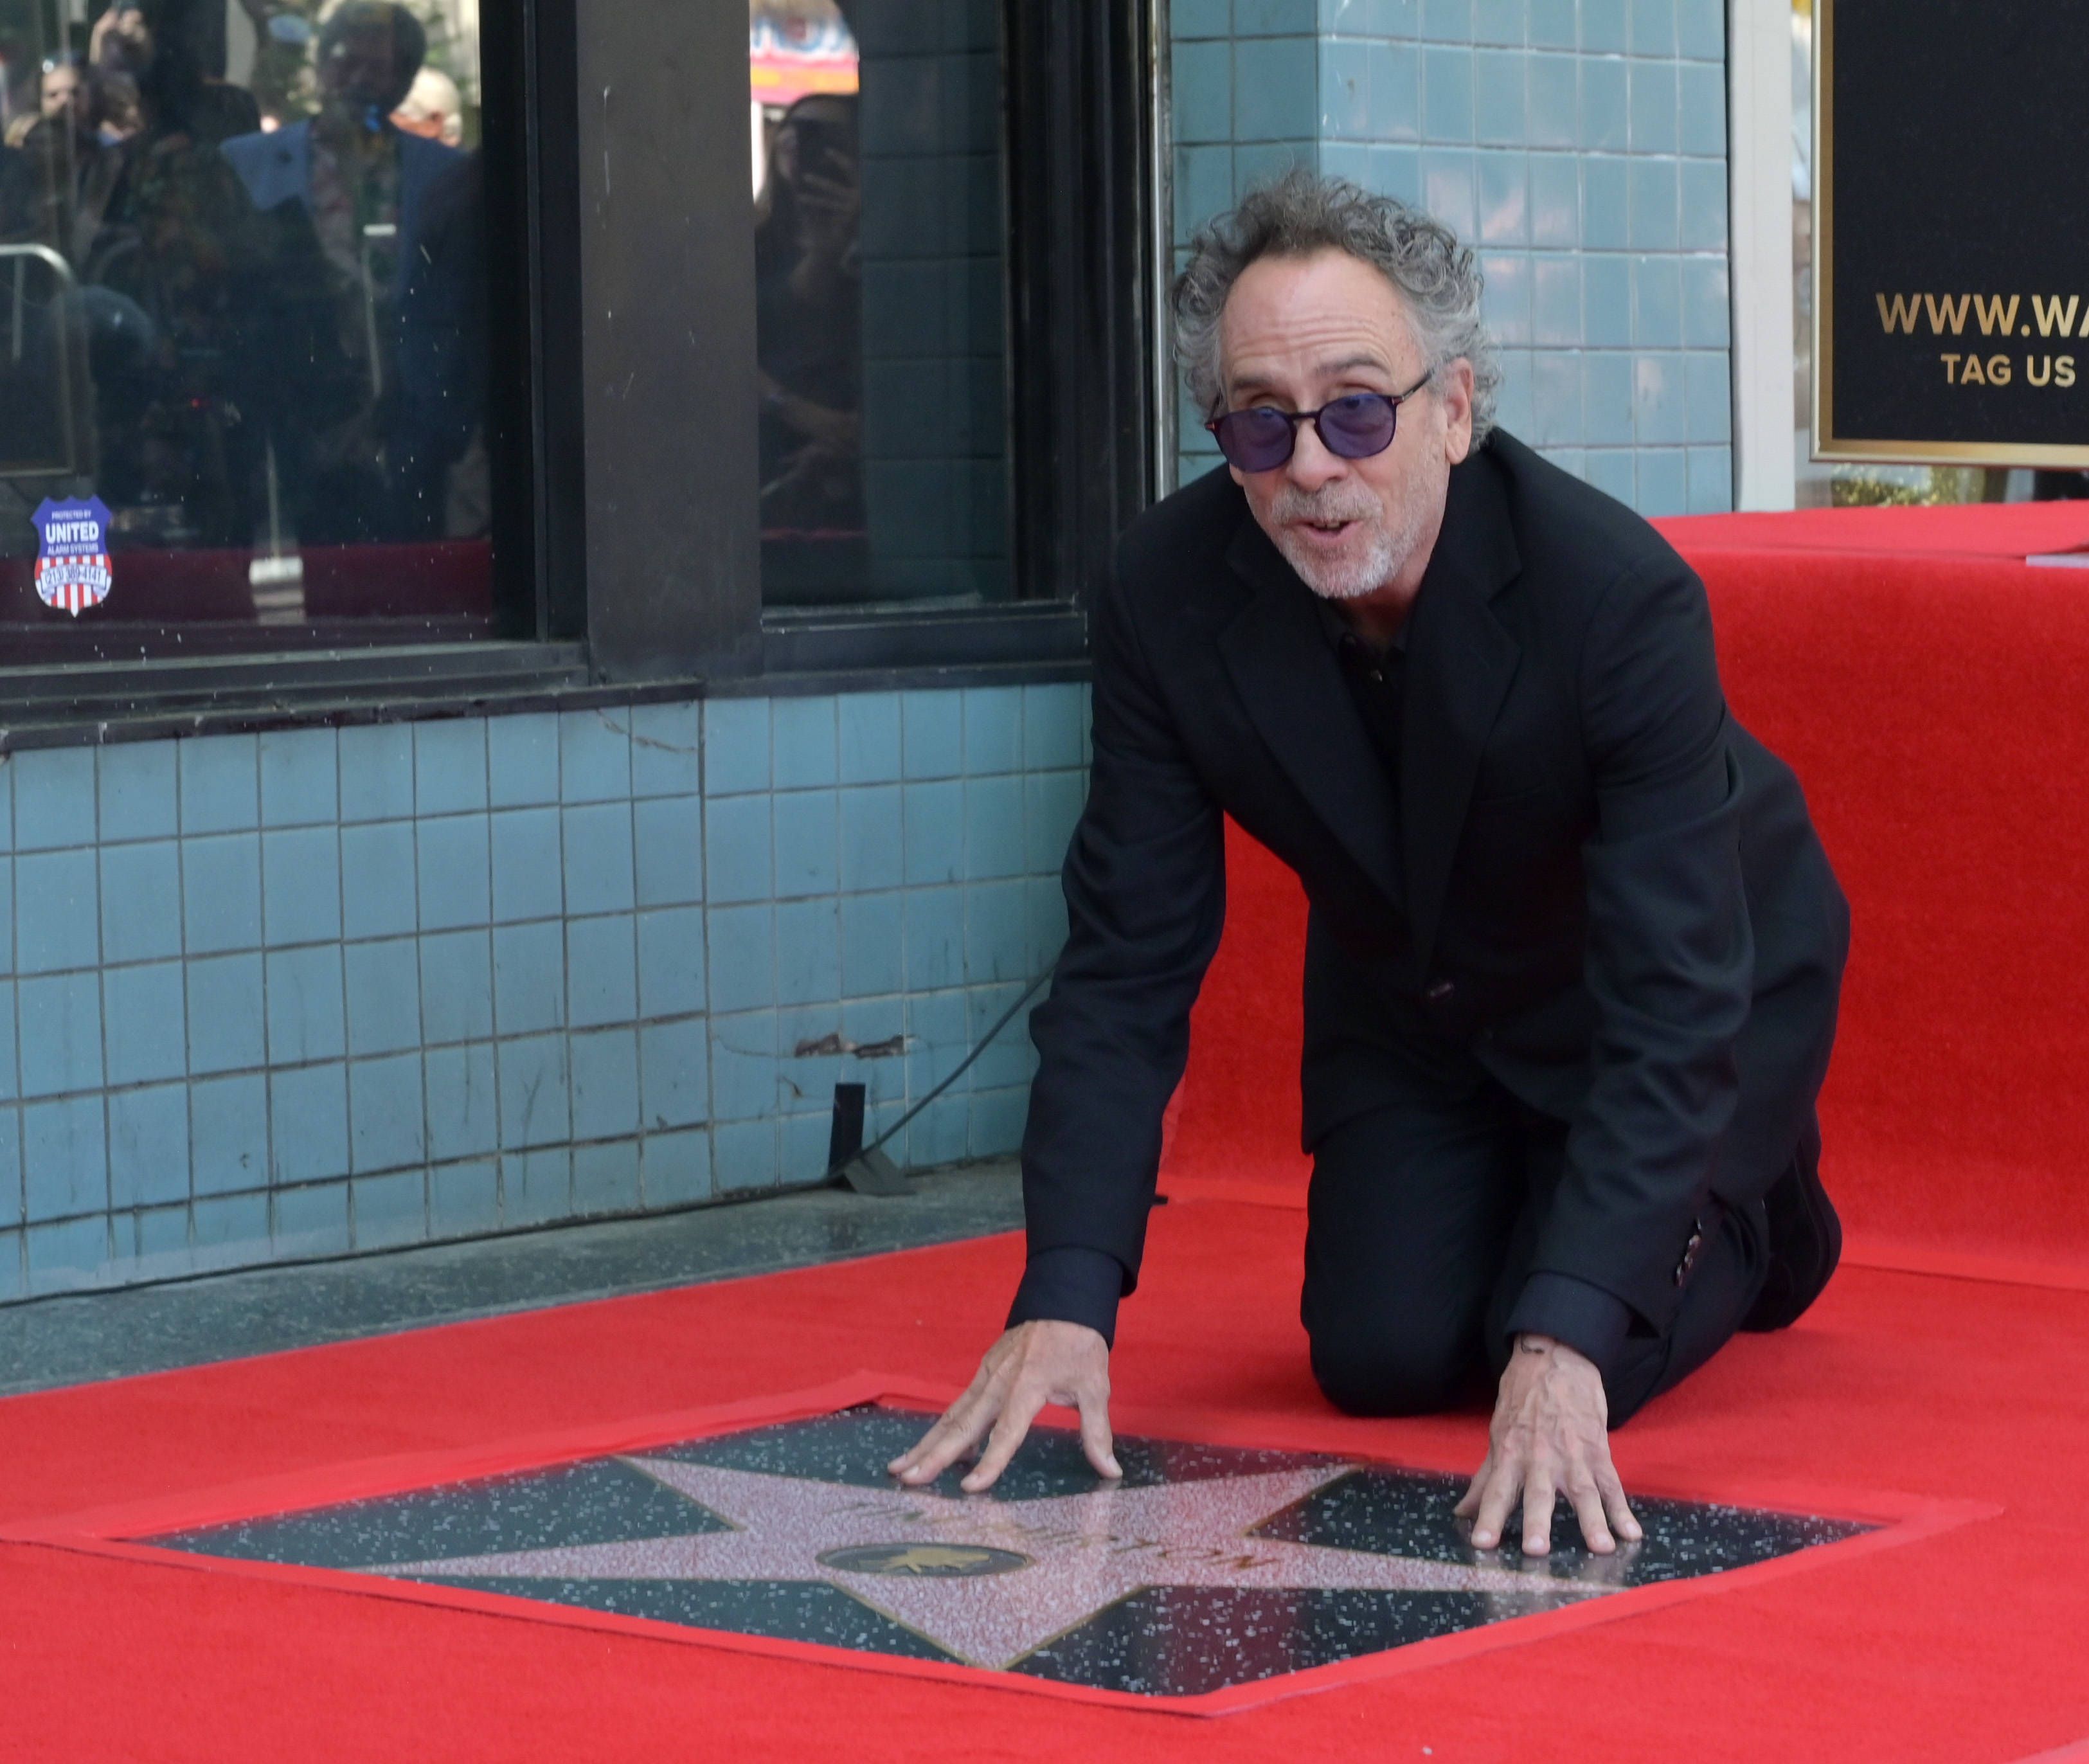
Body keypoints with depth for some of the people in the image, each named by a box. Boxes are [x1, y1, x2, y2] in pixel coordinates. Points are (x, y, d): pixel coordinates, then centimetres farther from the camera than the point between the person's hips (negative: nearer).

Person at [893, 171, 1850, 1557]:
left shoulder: (1622, 595, -37)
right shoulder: (1168, 598, -25)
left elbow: (1674, 999, -38)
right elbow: (1128, 966, -20)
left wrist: (1563, 1345, -48)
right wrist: (1067, 1298, -33)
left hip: (1696, 968, -4)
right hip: (1409, 994, 4)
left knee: (1570, 1372, -15)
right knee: (1381, 1358, -7)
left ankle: (1761, 1203, 19)